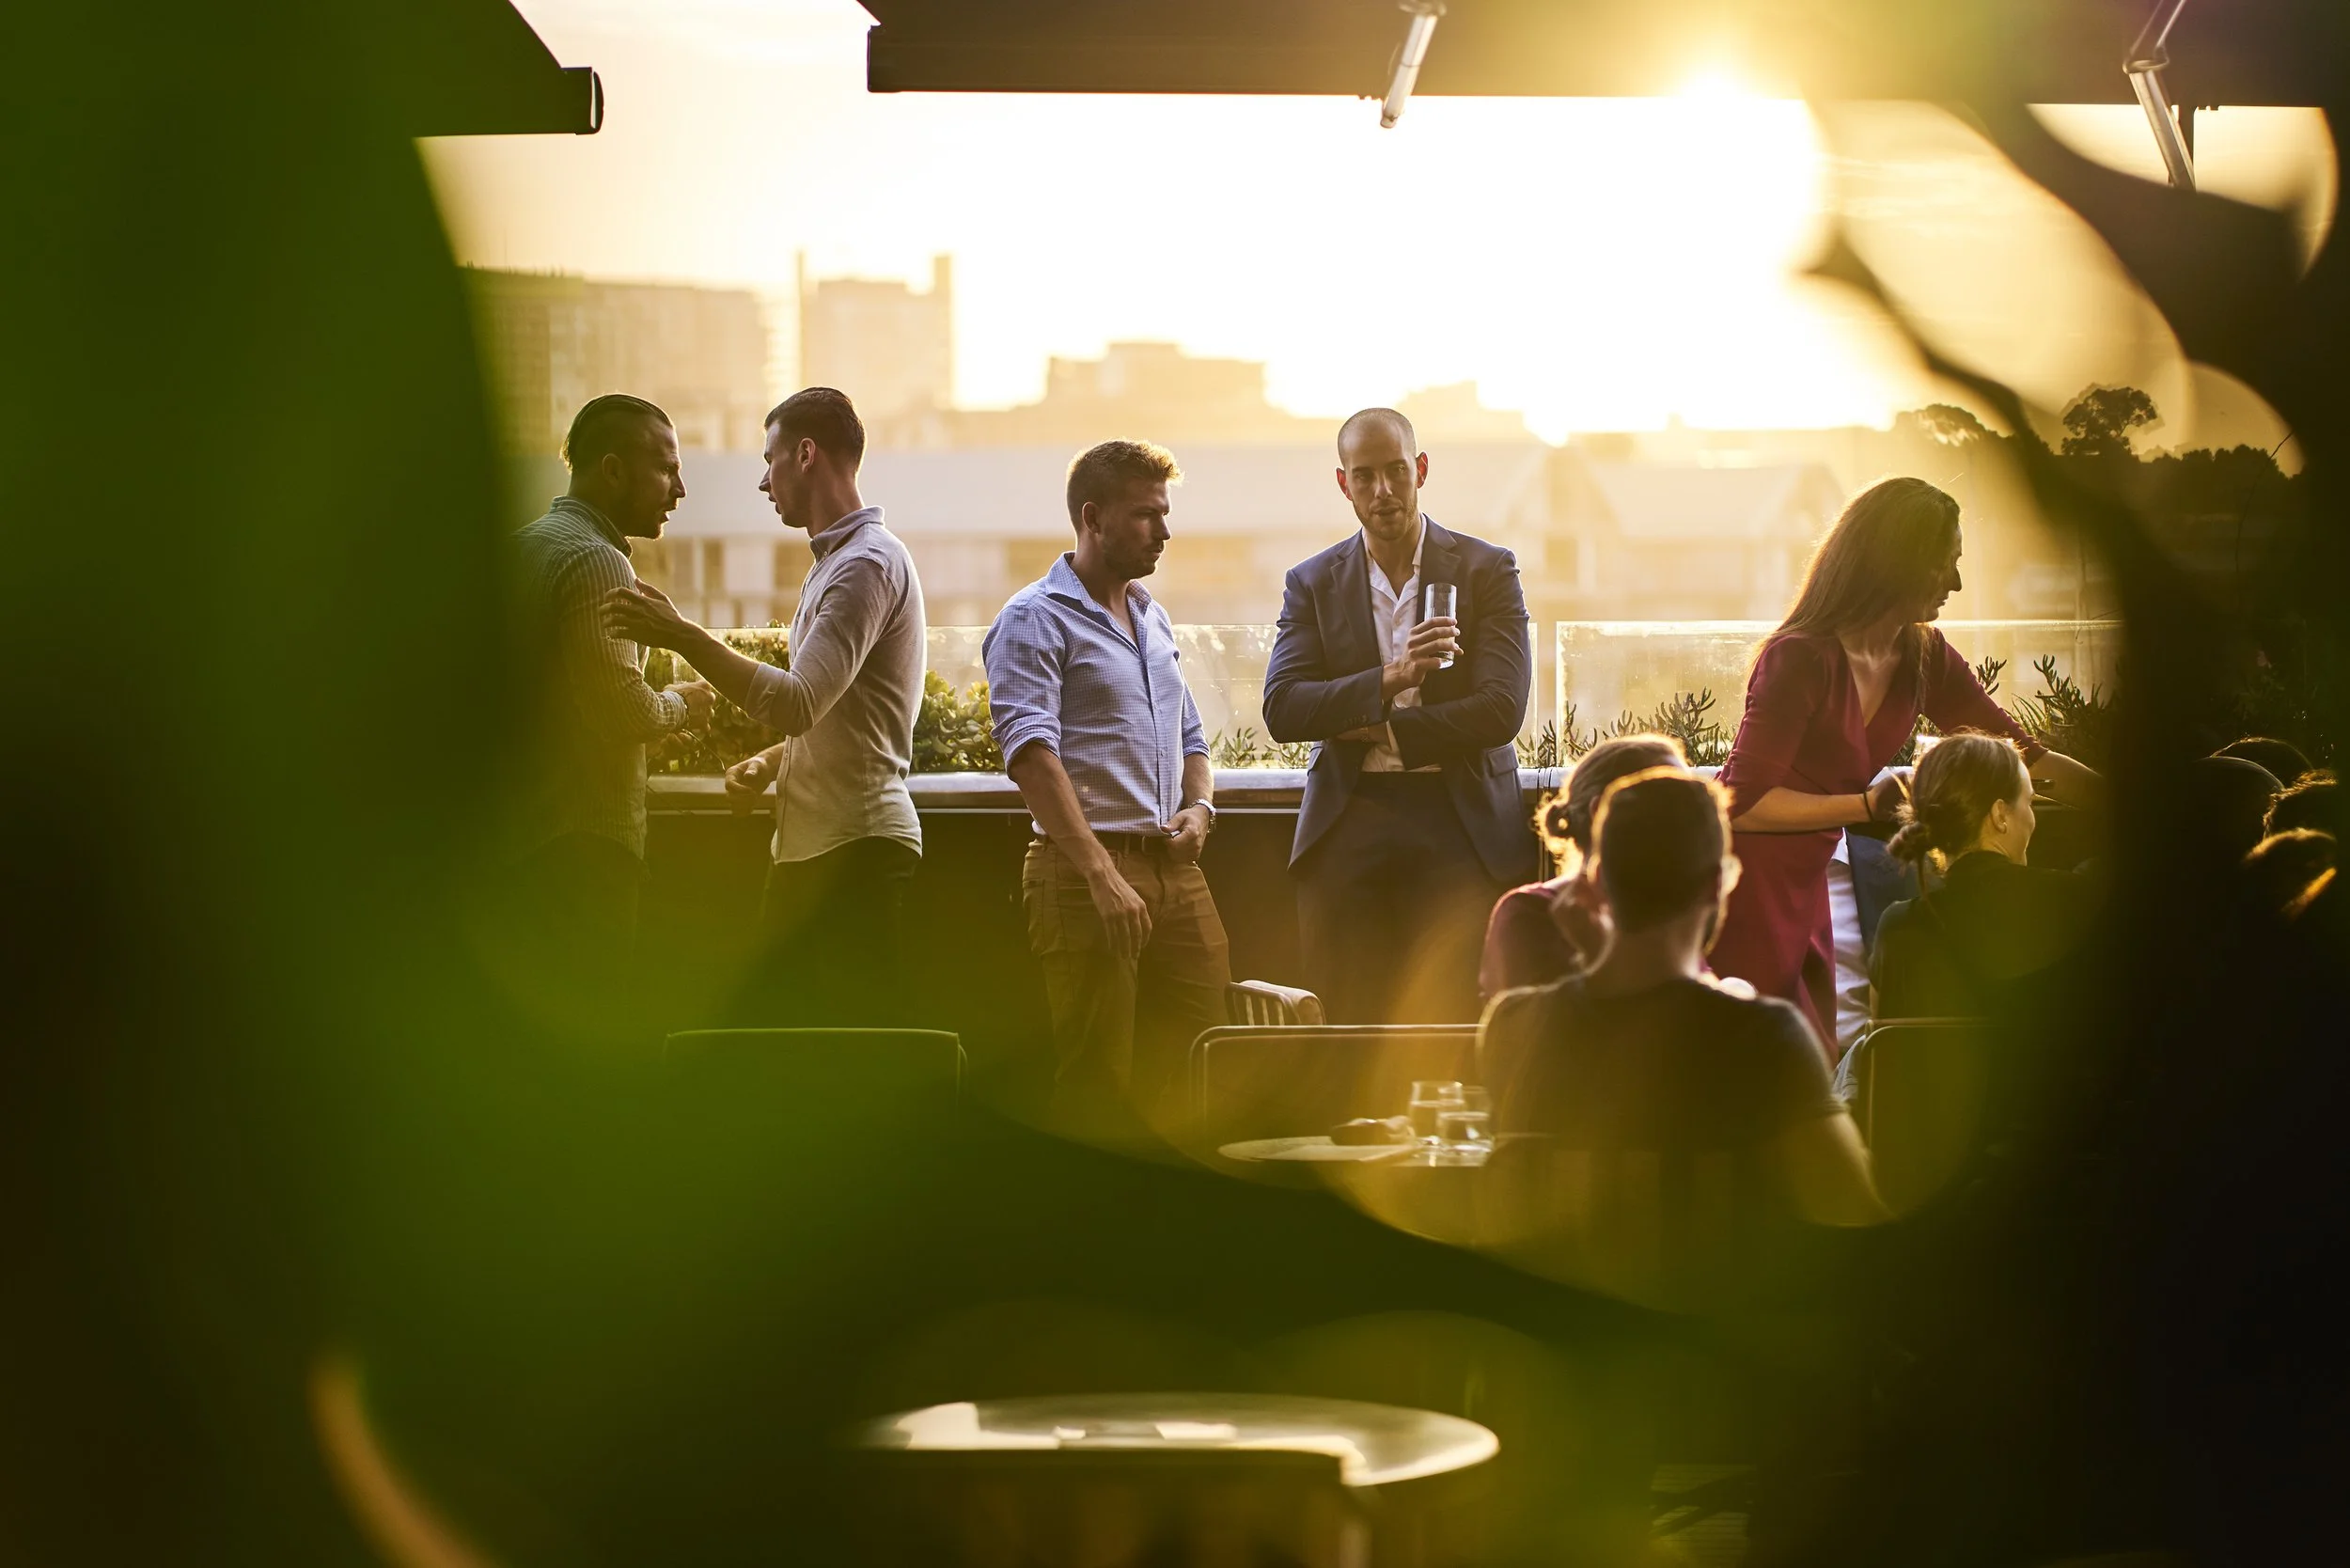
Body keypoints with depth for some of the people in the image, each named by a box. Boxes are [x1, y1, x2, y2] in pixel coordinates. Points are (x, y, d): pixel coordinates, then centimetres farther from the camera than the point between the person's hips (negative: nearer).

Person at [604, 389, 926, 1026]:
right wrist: (768, 761, 9)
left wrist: (683, 637, -23)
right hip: (810, 848, 11)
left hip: (854, 849, -11)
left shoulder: (868, 563, -13)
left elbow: (798, 704, -25)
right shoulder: (834, 561, 22)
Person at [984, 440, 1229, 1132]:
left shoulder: (1152, 619, 20)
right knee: (1096, 1078, -6)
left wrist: (1199, 806, 6)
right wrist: (1102, 874, -25)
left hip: (1174, 867, 7)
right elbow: (1031, 753, -17)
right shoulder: (1035, 620, -5)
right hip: (1084, 871, -7)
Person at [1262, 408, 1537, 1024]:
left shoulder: (1487, 570, 4)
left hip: (1461, 825, -2)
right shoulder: (1312, 583, 9)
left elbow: (1501, 711, -6)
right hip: (1349, 828, 2)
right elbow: (1281, 711, -3)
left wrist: (1379, 731, -7)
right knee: (1346, 1029, -2)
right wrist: (1388, 680, -17)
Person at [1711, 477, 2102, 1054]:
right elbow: (1745, 802, -22)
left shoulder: (1923, 658, 1)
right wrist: (1871, 804, -23)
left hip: (1801, 888, 8)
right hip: (1741, 889, -8)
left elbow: (2022, 755, 8)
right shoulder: (1801, 660, -22)